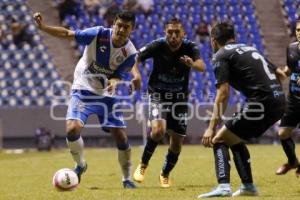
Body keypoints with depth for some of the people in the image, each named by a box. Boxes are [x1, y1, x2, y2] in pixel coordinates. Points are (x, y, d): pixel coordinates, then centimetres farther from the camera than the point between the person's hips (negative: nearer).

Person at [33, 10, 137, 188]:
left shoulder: (130, 53, -13)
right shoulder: (98, 34, -17)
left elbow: (118, 76, -15)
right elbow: (68, 34, -14)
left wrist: (114, 82, -40)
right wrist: (43, 27, -26)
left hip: (107, 95, 1)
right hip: (83, 90, -1)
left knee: (121, 137, -4)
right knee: (73, 129, -21)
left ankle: (127, 178, 18)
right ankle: (80, 165, 9)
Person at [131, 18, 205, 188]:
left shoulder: (190, 48, -16)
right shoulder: (157, 46, -17)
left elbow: (202, 67, -32)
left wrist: (192, 64, -56)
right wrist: (136, 73, -32)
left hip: (180, 98, 2)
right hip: (159, 96, -2)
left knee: (177, 142, 3)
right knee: (158, 130, -27)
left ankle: (165, 174, 31)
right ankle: (143, 166, -2)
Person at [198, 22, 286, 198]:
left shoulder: (221, 56, 1)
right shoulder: (249, 48, 24)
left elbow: (223, 94, -10)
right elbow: (280, 74, 27)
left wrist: (212, 128, -12)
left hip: (261, 103, -8)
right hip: (279, 102, 8)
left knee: (219, 140, 0)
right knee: (235, 139, 25)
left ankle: (224, 187, -18)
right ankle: (248, 186, 25)